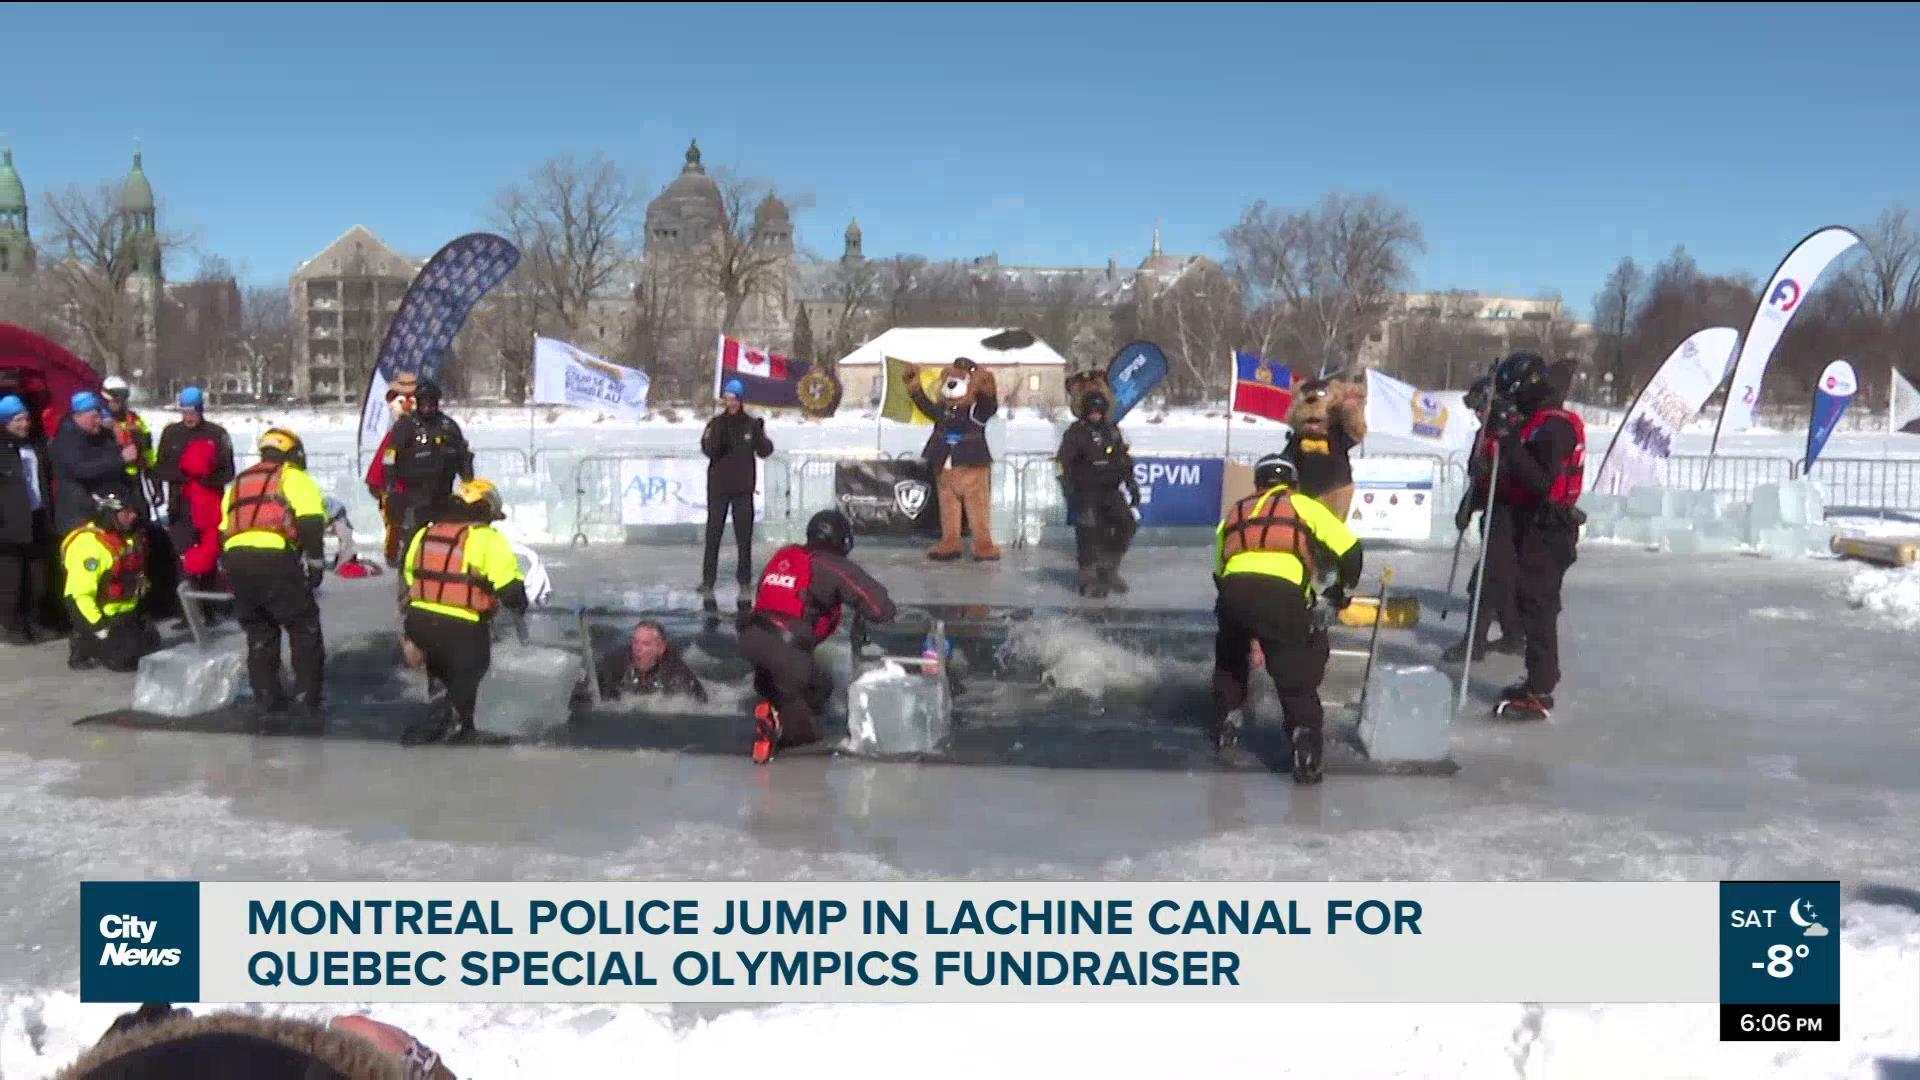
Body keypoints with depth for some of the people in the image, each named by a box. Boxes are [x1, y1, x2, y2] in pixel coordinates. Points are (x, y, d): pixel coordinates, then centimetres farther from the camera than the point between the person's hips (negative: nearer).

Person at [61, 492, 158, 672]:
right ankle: (84, 647, 3)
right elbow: (80, 594, -25)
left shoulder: (132, 535, 3)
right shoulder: (89, 544, -25)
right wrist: (99, 627, -24)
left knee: (149, 647, 9)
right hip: (100, 615, -8)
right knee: (125, 658, -17)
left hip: (125, 612, 8)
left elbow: (138, 573, 20)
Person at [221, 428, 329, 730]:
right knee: (305, 631, 8)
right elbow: (310, 522, -4)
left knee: (259, 637, 17)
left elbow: (224, 530, 27)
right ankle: (306, 705, 4)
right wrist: (315, 563, -1)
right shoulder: (293, 477, 12)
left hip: (234, 559, 6)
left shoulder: (238, 483, 31)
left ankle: (270, 711, 15)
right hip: (274, 558, -6)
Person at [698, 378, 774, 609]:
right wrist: (718, 433, -31)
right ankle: (708, 580, 5)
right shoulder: (715, 423, -2)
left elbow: (765, 451, -4)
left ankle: (744, 580, 10)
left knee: (744, 536, 4)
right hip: (718, 488, -1)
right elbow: (709, 451, -15)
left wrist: (760, 434, -22)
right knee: (713, 535, 1)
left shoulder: (752, 424, 1)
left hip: (743, 488, 1)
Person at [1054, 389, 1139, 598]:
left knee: (1126, 524, -5)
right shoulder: (1075, 433, -5)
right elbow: (1062, 463, -8)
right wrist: (1070, 492, -15)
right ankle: (1089, 579, 1)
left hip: (1110, 490, 5)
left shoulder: (1113, 431, 12)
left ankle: (1108, 568, 11)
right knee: (1088, 533, -9)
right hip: (1086, 492, -5)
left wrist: (1132, 485, 14)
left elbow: (1125, 460, 20)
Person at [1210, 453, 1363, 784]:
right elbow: (1348, 548, 12)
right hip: (1283, 594, -3)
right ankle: (1306, 749, -4)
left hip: (1233, 588, 4)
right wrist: (1343, 588, 31)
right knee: (1296, 675, 8)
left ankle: (1222, 723, 42)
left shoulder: (1235, 512, 32)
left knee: (1230, 655, 32)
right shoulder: (1302, 505, 22)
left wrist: (1249, 629, 47)